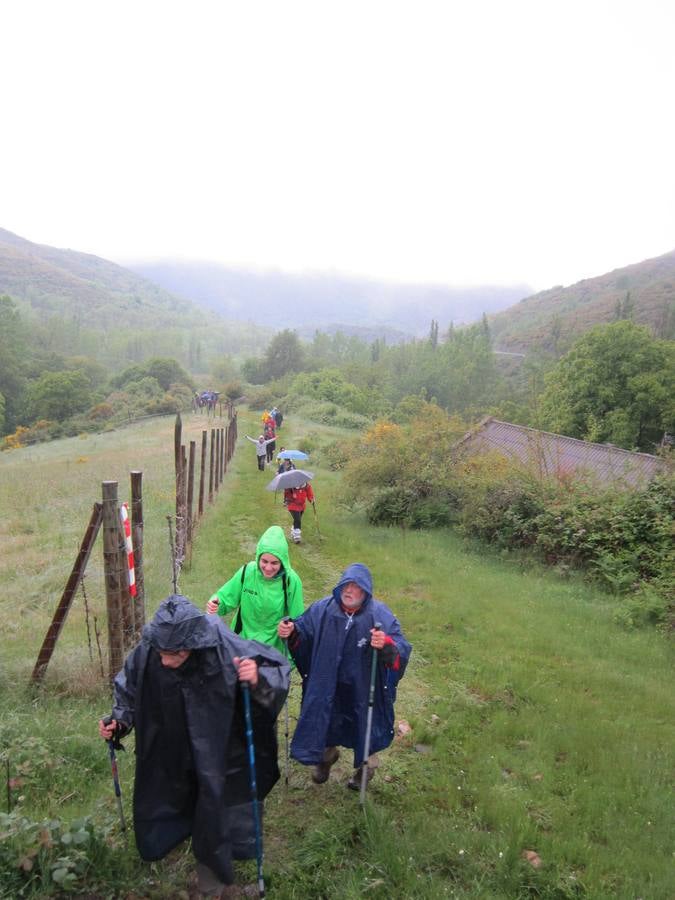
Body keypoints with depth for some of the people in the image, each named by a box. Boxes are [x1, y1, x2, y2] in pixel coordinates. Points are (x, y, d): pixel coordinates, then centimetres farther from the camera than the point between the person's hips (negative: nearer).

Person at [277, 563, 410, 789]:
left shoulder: (381, 615, -22)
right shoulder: (323, 609, -15)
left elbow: (402, 650, -28)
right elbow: (303, 630, -1)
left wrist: (387, 644, -50)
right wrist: (291, 631, -24)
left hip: (363, 689, -2)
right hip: (327, 686, 2)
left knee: (364, 728, 20)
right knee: (323, 722, 23)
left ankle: (366, 768, 52)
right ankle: (326, 755, 57)